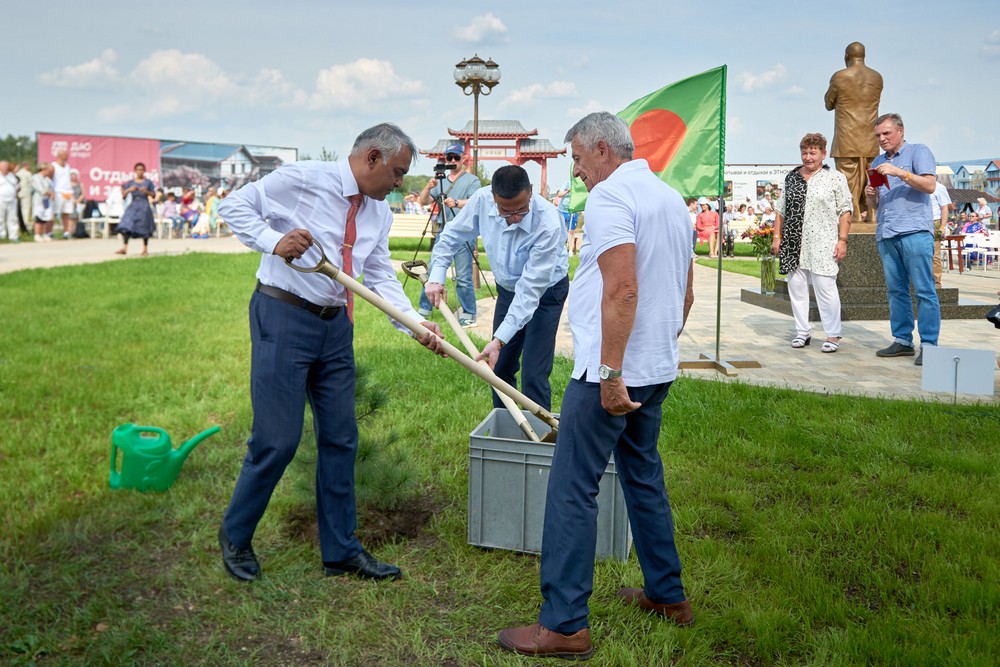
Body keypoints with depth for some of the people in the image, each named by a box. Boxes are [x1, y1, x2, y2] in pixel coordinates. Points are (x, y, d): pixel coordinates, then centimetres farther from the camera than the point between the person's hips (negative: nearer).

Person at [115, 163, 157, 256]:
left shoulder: (148, 182, 5)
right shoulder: (130, 183, 9)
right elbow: (124, 195, 5)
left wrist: (147, 191, -13)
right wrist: (129, 190, -13)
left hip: (144, 206, -2)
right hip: (133, 206, 2)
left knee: (144, 228, 1)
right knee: (126, 226, -11)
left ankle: (145, 249, 14)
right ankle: (124, 247, -13)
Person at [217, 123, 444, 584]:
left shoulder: (379, 212, 9)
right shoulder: (303, 179, -11)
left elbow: (382, 279, 9)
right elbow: (234, 205, -6)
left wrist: (417, 325, -4)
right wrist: (274, 242, -23)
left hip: (335, 326, 7)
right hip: (283, 318, -7)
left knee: (340, 439, 10)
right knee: (277, 439, -4)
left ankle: (341, 550, 24)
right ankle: (235, 534, 22)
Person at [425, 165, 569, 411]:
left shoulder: (548, 224, -35)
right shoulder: (482, 200, -22)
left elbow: (530, 289, -35)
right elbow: (452, 236, -2)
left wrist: (500, 340, -37)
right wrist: (436, 276, -12)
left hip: (545, 291, -5)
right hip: (507, 288, 5)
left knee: (533, 375, -12)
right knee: (499, 365, 11)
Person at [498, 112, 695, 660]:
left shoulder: (610, 195, -13)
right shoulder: (672, 198, 16)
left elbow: (622, 290, -24)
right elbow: (686, 295, 20)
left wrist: (611, 373, -23)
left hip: (610, 373, -10)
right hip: (657, 369, 10)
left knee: (572, 490, -4)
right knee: (644, 476, 20)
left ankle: (564, 625, 1)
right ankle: (668, 595, 31)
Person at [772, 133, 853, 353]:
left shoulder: (836, 178, 3)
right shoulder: (791, 178, 14)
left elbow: (845, 211, -1)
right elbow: (781, 209, 17)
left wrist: (842, 240, -8)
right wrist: (777, 237, 9)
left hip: (823, 244, -4)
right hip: (794, 244, 4)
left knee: (826, 288, -6)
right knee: (796, 287, 5)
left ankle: (833, 335, 3)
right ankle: (803, 332, 16)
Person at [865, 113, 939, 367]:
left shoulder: (918, 151, 5)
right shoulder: (877, 162, 22)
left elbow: (930, 185, -9)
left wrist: (900, 172, -17)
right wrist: (871, 196, 2)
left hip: (914, 232, -6)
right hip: (885, 234, 6)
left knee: (924, 290, -7)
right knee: (896, 290, 6)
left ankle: (928, 345, -7)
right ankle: (902, 341, 11)